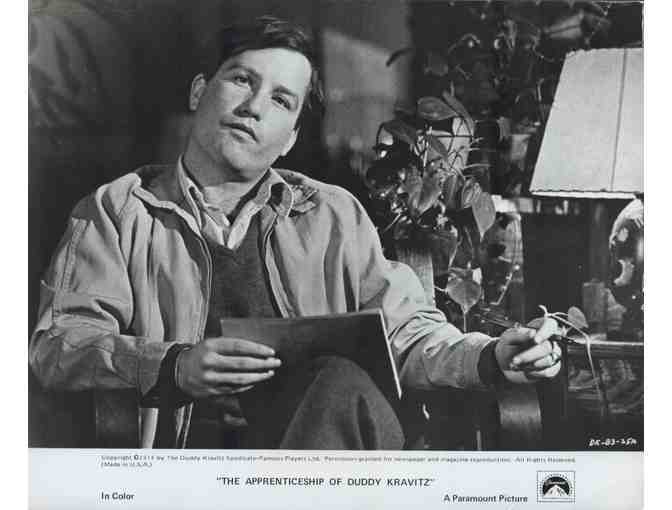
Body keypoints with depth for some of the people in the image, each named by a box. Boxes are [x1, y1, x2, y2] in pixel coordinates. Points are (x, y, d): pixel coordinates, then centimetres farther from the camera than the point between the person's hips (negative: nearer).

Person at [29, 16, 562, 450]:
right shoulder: (117, 210, 13)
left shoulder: (333, 215, 20)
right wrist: (173, 366, -19)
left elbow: (408, 331, 16)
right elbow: (57, 343, 1)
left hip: (322, 435, 4)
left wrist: (492, 357, -5)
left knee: (345, 383, -33)